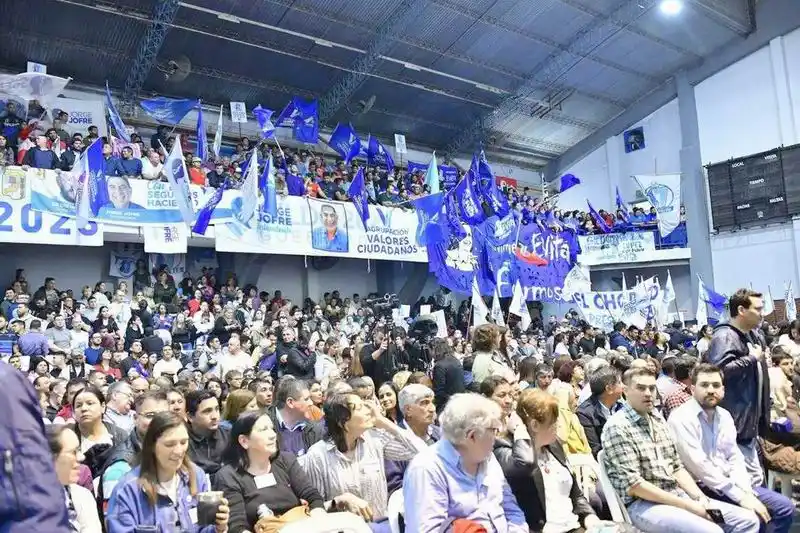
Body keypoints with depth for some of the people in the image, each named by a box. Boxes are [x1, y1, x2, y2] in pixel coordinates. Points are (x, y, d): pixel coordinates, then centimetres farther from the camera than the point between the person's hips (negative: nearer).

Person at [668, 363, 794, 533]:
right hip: (702, 488, -8)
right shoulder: (681, 418, -17)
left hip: (729, 483, 8)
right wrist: (740, 497, -20)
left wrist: (746, 492, -9)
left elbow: (735, 457, 8)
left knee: (785, 506, 2)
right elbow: (699, 466, -22)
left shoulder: (724, 416, 8)